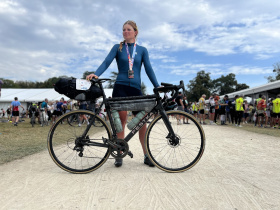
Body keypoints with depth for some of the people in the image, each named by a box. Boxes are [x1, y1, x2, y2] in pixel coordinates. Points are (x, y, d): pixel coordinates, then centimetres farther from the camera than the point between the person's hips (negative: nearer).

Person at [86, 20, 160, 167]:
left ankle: (146, 155, 10)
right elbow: (106, 62, -2)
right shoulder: (118, 48, 11)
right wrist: (96, 74, -21)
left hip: (136, 88, 1)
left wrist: (157, 86, -6)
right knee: (121, 119, -3)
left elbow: (148, 69, 6)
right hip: (120, 87, -1)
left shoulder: (142, 50, 13)